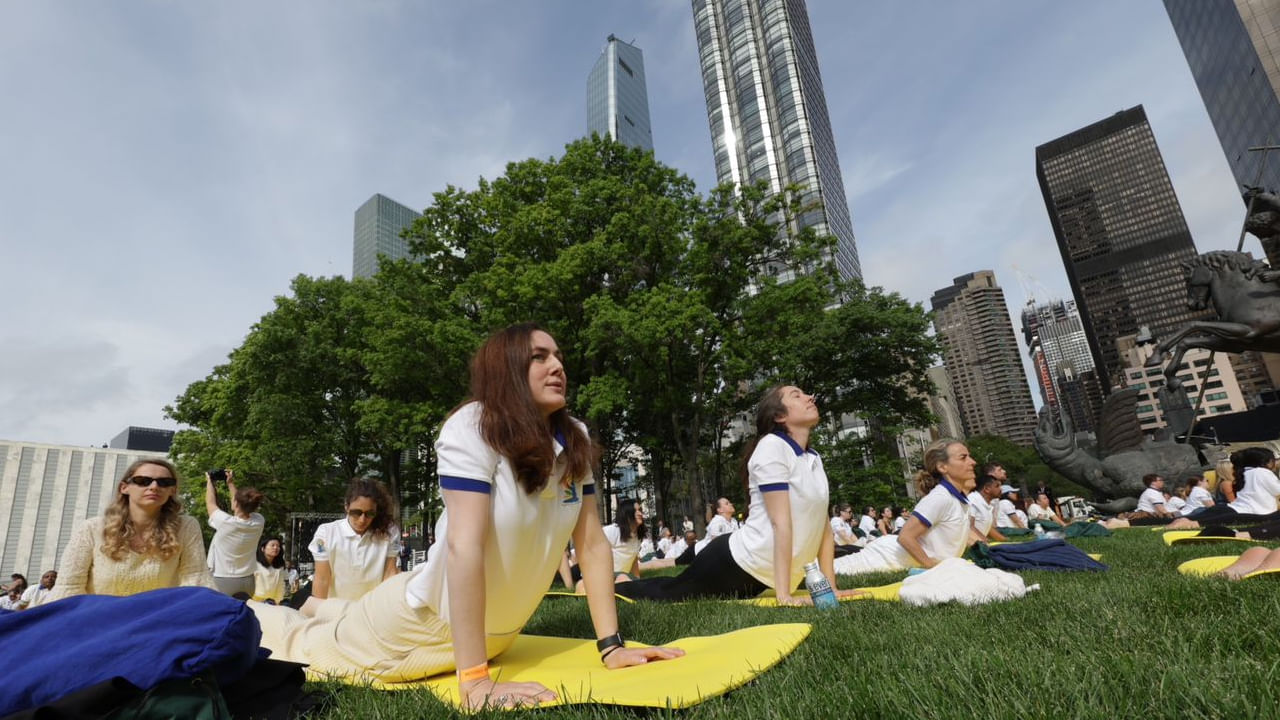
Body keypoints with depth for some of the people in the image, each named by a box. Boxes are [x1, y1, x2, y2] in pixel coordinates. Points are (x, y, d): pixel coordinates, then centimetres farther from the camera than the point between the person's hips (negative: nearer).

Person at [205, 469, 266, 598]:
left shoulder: (226, 523, -19)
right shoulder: (258, 523, -7)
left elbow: (211, 504, 1)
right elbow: (241, 506, 13)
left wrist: (209, 482, 16)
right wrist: (231, 483, 20)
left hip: (222, 581, -4)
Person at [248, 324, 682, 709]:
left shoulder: (575, 440, -11)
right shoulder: (474, 427, -27)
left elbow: (592, 543, -9)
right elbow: (464, 546, -33)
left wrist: (611, 645, -13)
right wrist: (475, 681, -34)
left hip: (499, 633, 6)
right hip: (432, 622, -6)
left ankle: (322, 610, 59)